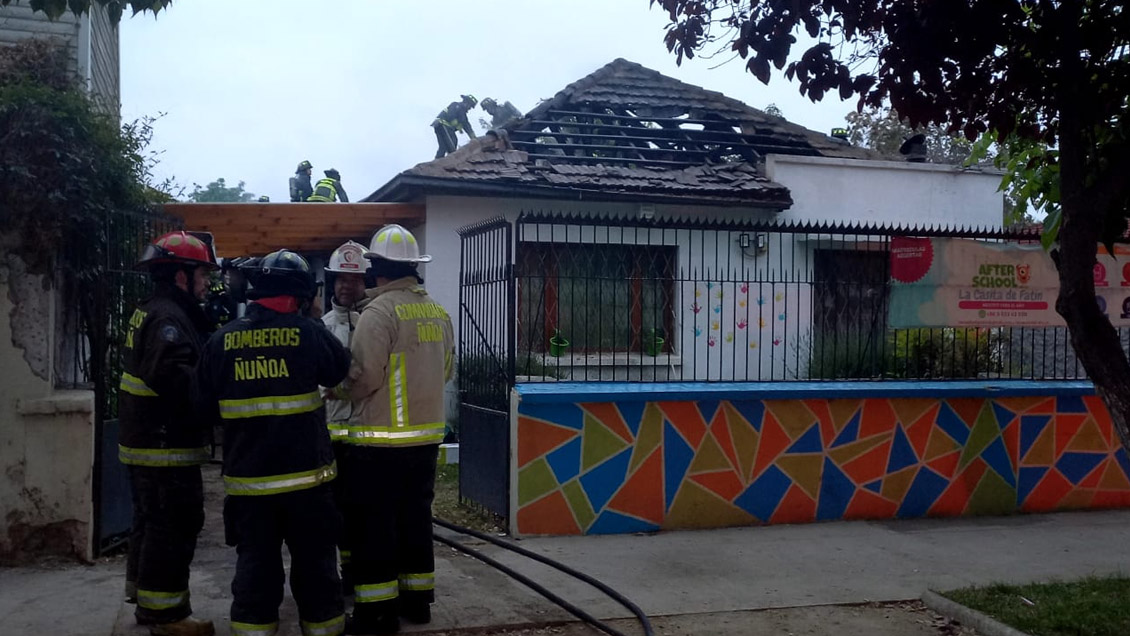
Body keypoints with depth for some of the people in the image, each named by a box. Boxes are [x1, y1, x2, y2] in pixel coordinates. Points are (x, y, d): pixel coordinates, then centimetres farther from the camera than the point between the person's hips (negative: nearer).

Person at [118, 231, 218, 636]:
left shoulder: (148, 312, 15)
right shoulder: (170, 318, -18)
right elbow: (173, 376, -32)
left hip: (144, 441, 11)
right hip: (167, 447, -11)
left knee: (151, 521, 21)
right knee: (174, 527, -4)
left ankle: (143, 596, 34)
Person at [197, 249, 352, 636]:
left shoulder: (222, 340, -2)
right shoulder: (308, 334, -10)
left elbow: (207, 406, 5)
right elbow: (340, 370, 7)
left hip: (247, 476, 2)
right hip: (304, 473, -2)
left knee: (255, 560, 11)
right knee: (314, 558, 11)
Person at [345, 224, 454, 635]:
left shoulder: (379, 312, -16)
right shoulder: (437, 313, 7)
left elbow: (364, 376, -19)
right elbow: (445, 370, 13)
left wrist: (347, 393, 1)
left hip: (382, 439, -7)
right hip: (426, 435, 7)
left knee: (375, 523, 2)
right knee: (415, 516, 16)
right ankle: (417, 597, 24)